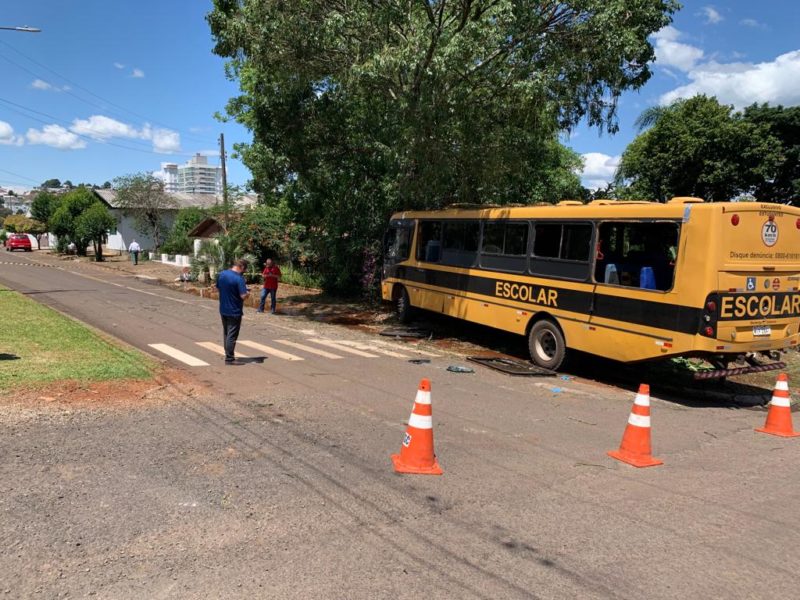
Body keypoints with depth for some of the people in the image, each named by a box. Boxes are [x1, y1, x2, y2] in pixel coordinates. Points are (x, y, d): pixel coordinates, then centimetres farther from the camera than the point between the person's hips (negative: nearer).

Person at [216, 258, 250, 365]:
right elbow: (243, 296, -25)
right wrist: (248, 293, -5)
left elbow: (218, 288, 14)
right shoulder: (239, 278, -21)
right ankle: (230, 359, 6)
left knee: (226, 334, 19)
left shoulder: (222, 274, 1)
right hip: (234, 311, -7)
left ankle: (228, 355, 29)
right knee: (232, 336, 1)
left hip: (223, 310, 7)